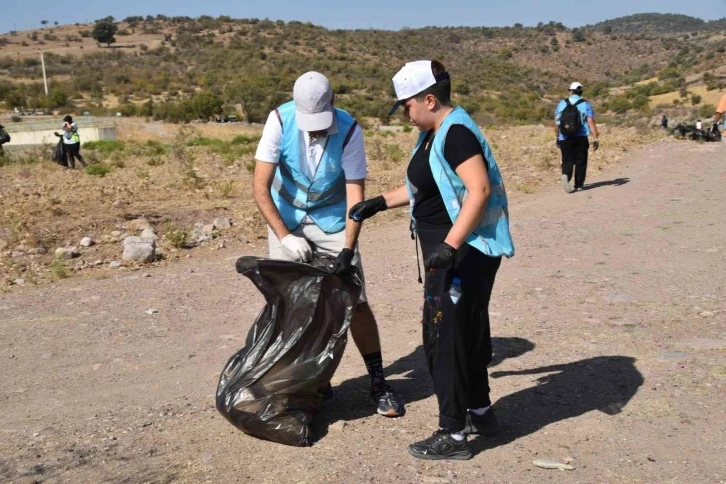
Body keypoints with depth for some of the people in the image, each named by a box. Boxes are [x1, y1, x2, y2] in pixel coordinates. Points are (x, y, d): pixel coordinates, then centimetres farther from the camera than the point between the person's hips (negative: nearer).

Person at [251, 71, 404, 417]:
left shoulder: (349, 130, -21)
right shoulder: (280, 120, -20)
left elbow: (356, 192, -19)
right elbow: (260, 185, -20)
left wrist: (348, 249, -29)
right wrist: (284, 235, -29)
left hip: (332, 220, -1)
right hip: (285, 219, 1)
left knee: (355, 302, -4)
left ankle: (378, 383, 7)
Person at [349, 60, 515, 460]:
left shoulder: (456, 133, -18)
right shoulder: (433, 134, 13)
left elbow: (480, 190, -28)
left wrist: (449, 245, -34)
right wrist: (380, 203, 22)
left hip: (464, 253, -10)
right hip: (452, 252, 10)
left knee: (445, 337, -3)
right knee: (465, 332, 19)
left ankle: (453, 435, 8)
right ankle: (480, 411, 35)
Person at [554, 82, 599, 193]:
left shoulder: (562, 104, 4)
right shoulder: (586, 105, 0)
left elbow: (556, 122, 5)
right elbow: (591, 123, -7)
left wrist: (557, 137, 16)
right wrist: (595, 139, -6)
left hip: (564, 138, 1)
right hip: (581, 138, -1)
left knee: (567, 160, 5)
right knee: (580, 161, 11)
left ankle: (566, 175, -25)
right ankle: (579, 185, 16)